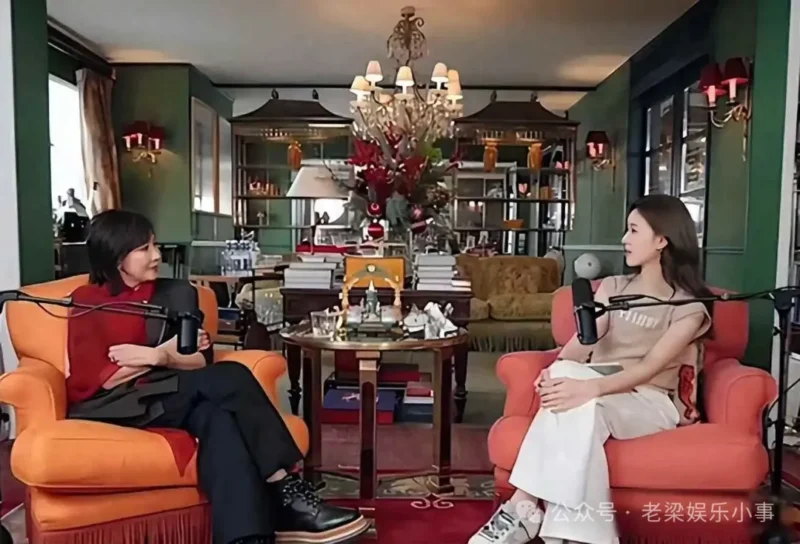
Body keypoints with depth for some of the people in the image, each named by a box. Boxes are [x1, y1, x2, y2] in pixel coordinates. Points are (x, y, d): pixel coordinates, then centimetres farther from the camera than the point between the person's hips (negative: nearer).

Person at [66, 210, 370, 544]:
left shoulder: (176, 294, 14)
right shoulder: (86, 302, 4)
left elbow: (202, 361, 6)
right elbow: (89, 379, -7)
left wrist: (156, 357, -13)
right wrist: (166, 352, -9)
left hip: (169, 398, 4)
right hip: (112, 407, -4)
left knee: (217, 416, -34)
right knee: (230, 377, -28)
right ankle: (287, 496, -30)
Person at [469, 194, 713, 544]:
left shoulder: (689, 307, -1)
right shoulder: (612, 287, 15)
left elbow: (649, 368, -17)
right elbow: (581, 342, -1)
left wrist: (589, 388, -35)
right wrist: (556, 370, -24)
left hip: (648, 402, -3)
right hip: (596, 389, 3)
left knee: (583, 406, -37)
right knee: (564, 376, -34)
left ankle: (524, 506, -33)